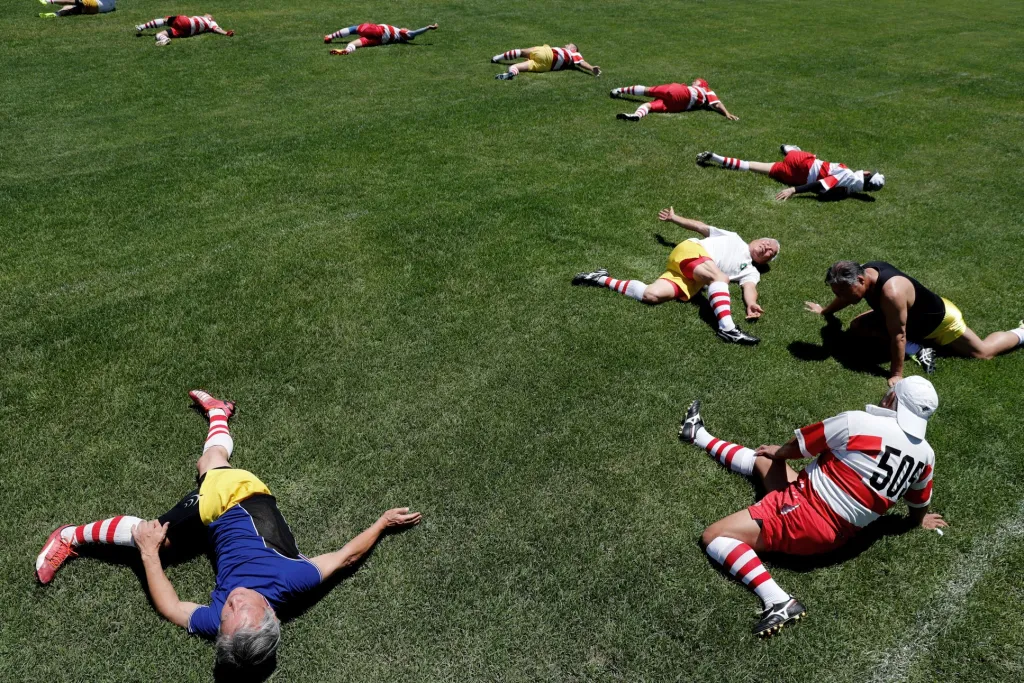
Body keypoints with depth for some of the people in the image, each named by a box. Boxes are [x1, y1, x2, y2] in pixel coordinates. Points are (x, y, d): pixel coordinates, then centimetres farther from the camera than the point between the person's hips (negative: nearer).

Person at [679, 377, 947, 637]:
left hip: (808, 516, -8)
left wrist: (779, 451, 19)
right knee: (761, 460, 25)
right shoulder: (925, 455, 0)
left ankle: (779, 601, -18)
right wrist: (918, 519, 44)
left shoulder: (858, 422, -18)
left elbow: (799, 446, -4)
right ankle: (698, 436, 41)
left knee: (714, 537, -9)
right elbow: (919, 505, 20)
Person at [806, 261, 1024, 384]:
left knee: (983, 352, 9)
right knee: (857, 327, -4)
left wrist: (896, 375, -30)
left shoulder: (891, 292, -47)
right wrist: (826, 311, 23)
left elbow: (898, 336, -39)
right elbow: (847, 296, 6)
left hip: (939, 319, -8)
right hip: (914, 317, 8)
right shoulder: (863, 273, -21)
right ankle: (918, 349, -1)